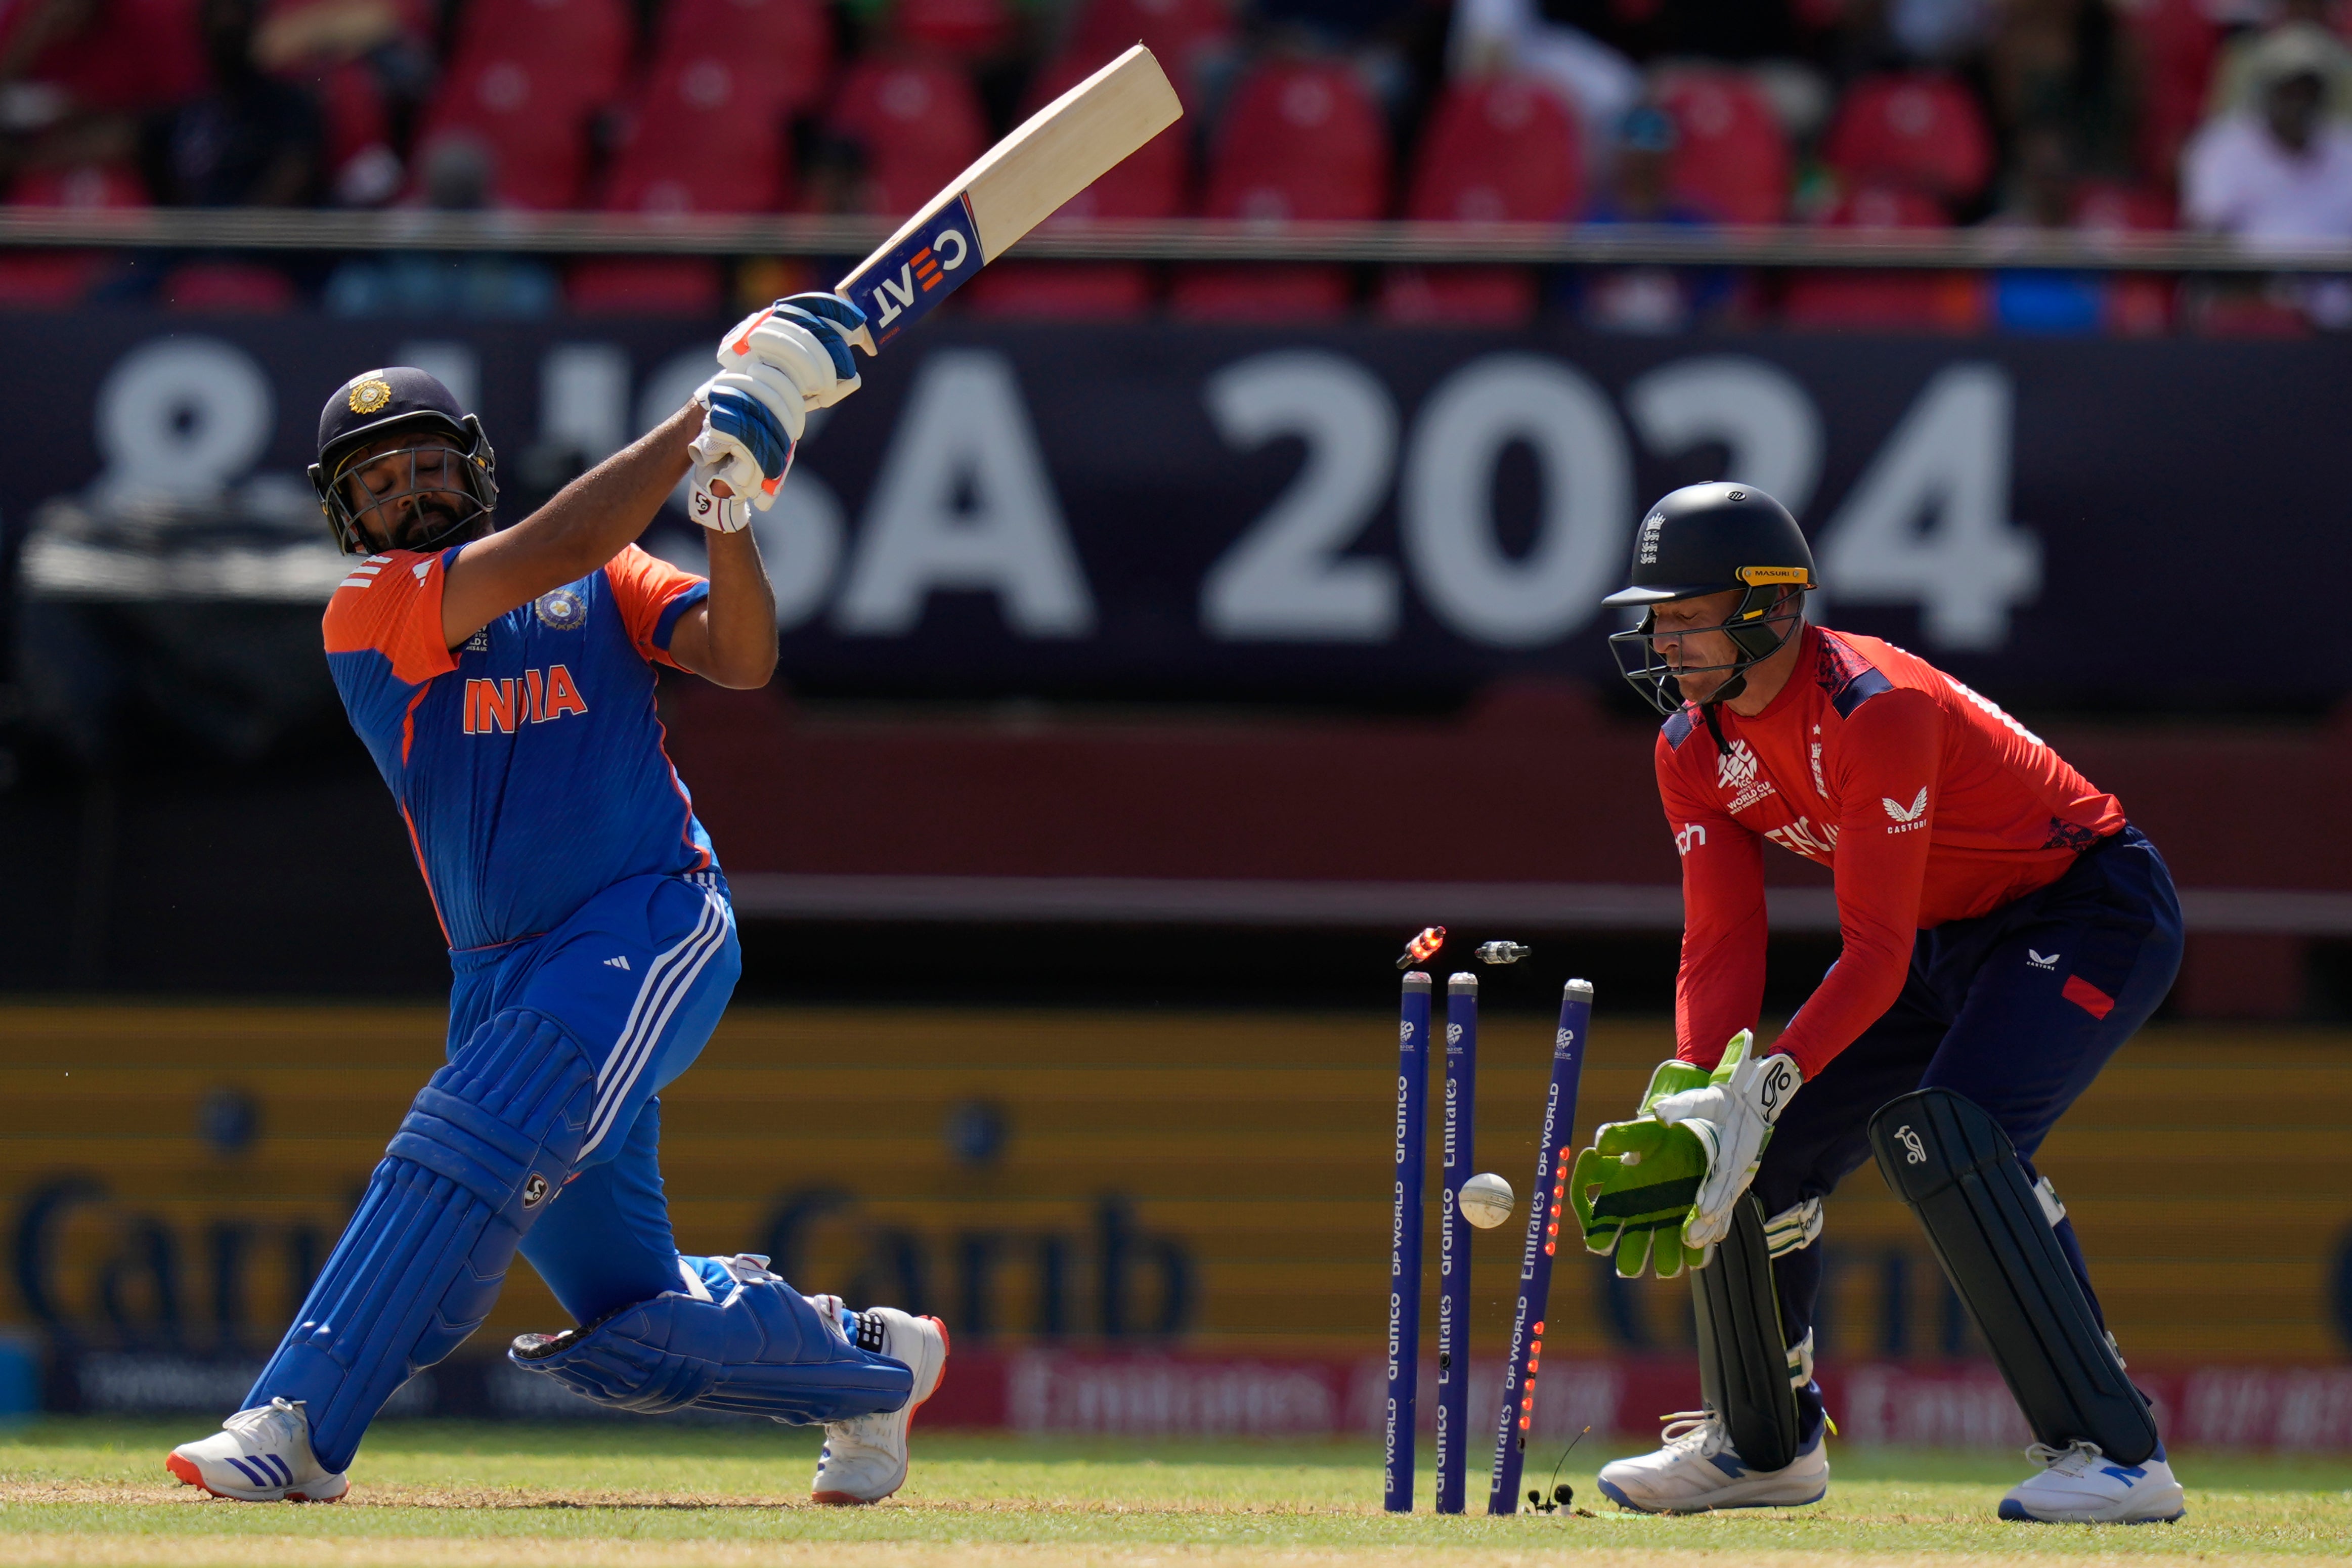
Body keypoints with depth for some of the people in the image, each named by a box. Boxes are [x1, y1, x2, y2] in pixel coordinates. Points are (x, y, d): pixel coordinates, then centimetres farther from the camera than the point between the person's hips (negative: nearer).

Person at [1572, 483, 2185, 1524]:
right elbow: (1721, 948, -7)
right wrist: (1689, 1103, -23)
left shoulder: (1876, 710, -30)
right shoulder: (1695, 746, -5)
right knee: (1762, 1154, 1)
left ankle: (2117, 1453, -30)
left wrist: (1766, 1083, -41)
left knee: (1942, 1131, -31)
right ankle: (1766, 1448, 25)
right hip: (1949, 943, 9)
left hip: (2096, 911, -9)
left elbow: (1875, 956, -32)